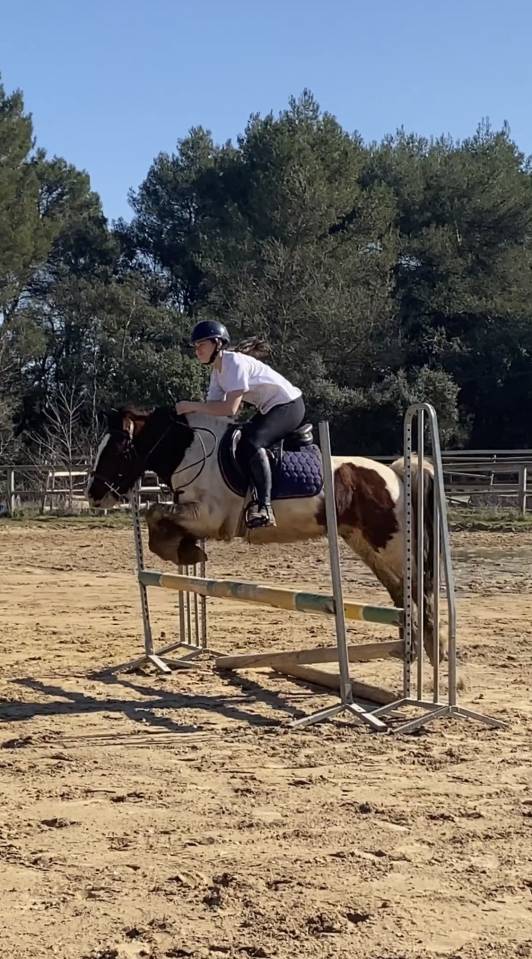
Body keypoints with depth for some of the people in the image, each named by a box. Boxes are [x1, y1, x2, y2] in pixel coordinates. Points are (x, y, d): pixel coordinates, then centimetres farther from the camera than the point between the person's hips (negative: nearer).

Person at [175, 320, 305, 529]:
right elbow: (214, 406, 4)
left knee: (251, 442, -30)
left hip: (288, 405, -11)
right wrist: (185, 412, -11)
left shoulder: (235, 363, -23)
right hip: (268, 409, 11)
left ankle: (264, 506, -33)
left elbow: (230, 409, -30)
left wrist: (192, 406, -26)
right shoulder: (217, 371, 7)